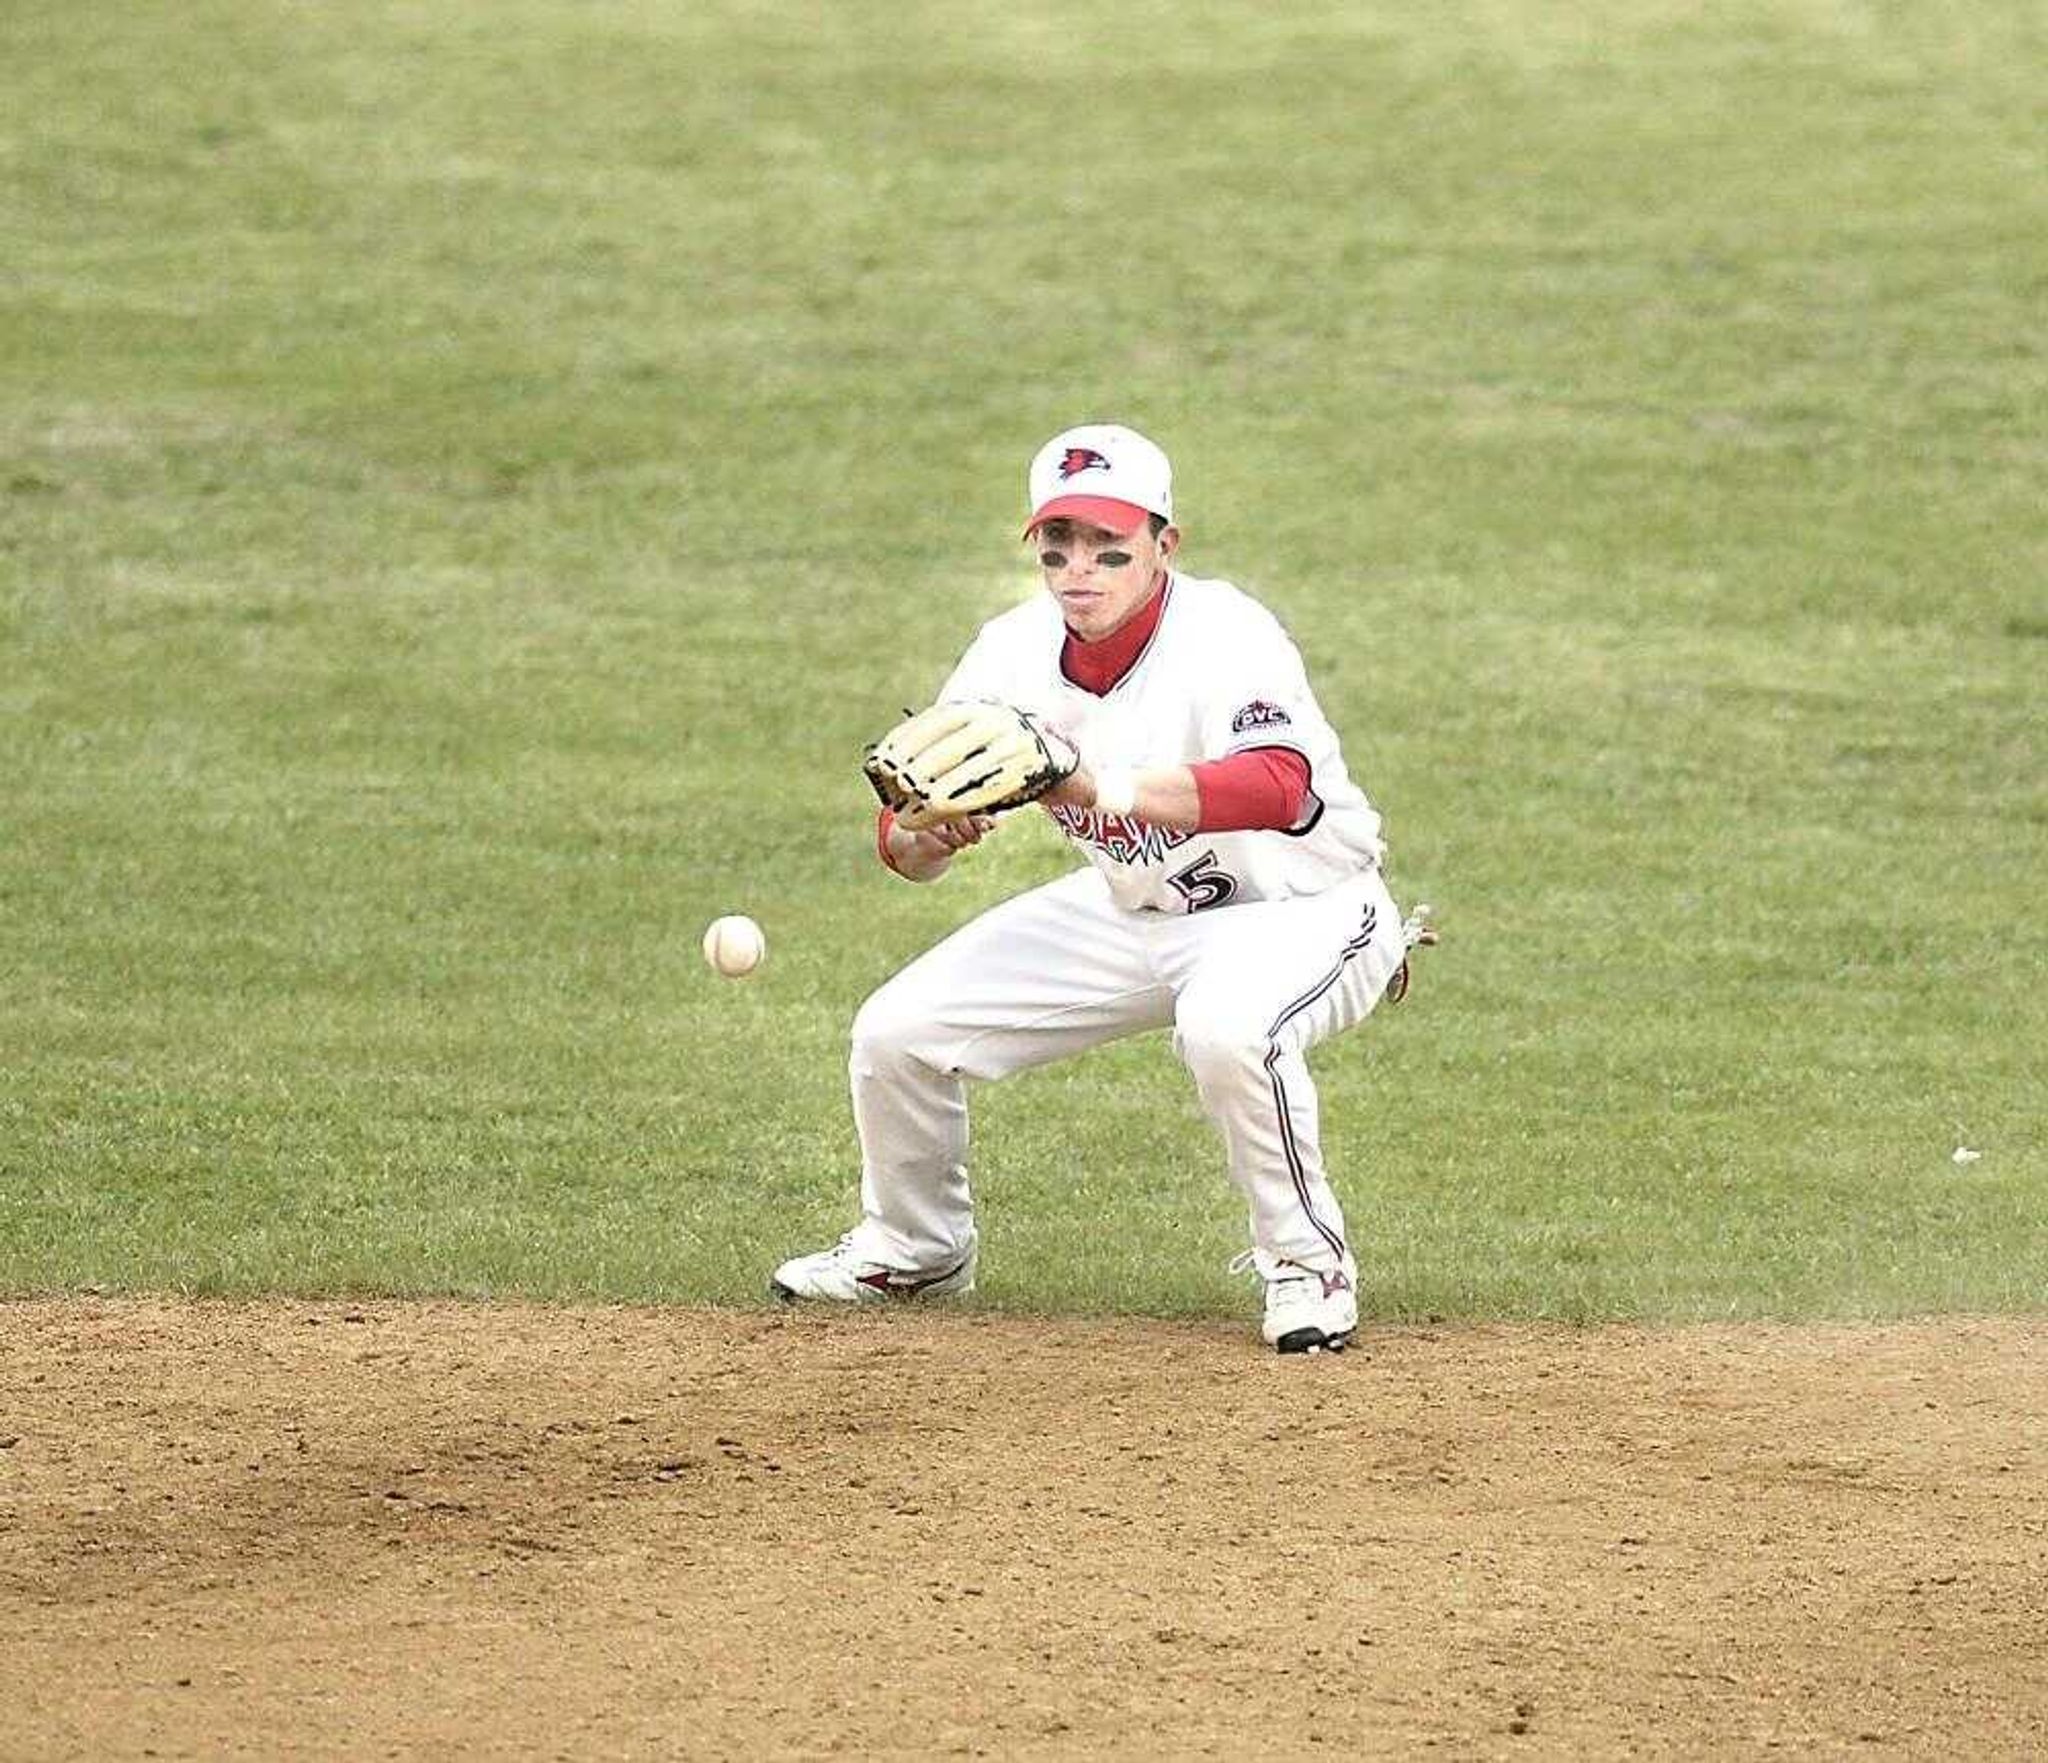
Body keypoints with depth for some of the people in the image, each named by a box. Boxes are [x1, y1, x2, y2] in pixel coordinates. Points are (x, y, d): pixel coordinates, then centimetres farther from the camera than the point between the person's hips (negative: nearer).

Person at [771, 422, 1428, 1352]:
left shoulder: (1224, 635, -29)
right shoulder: (1016, 651, -11)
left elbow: (1282, 785, -48)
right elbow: (904, 839, -11)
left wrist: (1106, 790, -60)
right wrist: (923, 833, -37)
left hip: (1299, 907, -6)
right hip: (1133, 910, 6)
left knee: (1227, 1028, -40)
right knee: (896, 1032, -1)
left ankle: (1307, 1265, -15)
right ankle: (915, 1247, 29)